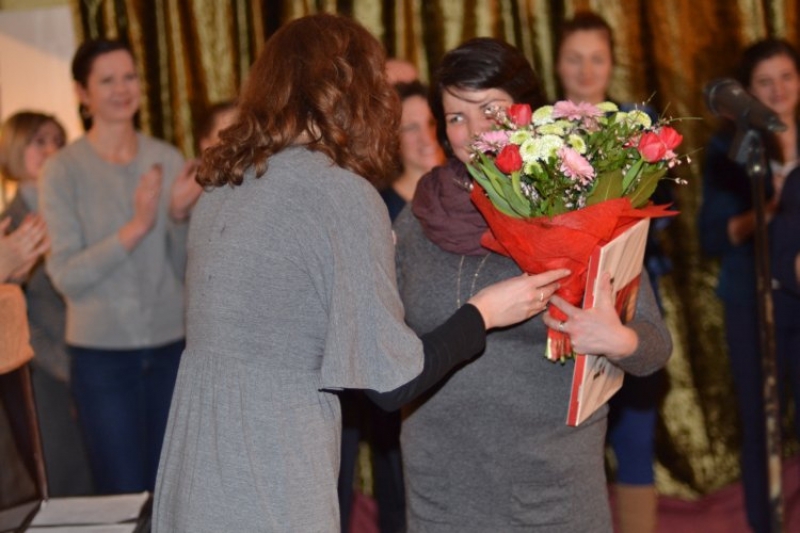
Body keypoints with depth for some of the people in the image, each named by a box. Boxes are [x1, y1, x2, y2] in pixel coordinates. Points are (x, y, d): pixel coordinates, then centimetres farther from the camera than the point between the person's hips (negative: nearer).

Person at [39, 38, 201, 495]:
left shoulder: (168, 159, 3)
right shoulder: (64, 170, -7)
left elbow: (186, 269, 4)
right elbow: (66, 276, -12)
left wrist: (179, 215, -15)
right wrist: (135, 228, -22)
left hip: (171, 347, 3)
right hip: (103, 355, -3)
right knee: (126, 497, 2)